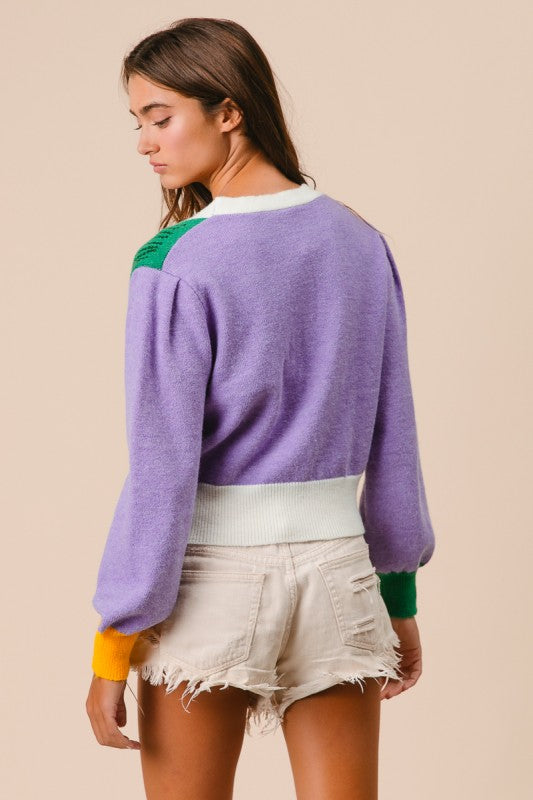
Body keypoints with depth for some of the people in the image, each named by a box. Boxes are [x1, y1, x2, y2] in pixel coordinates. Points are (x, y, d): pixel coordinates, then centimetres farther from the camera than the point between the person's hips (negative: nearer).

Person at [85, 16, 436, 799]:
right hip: (336, 563, 4)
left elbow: (161, 468, -13)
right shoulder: (360, 242, 4)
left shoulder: (175, 263, -12)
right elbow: (393, 443, 9)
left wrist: (114, 643, -7)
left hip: (211, 577, -4)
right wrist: (401, 598, 17)